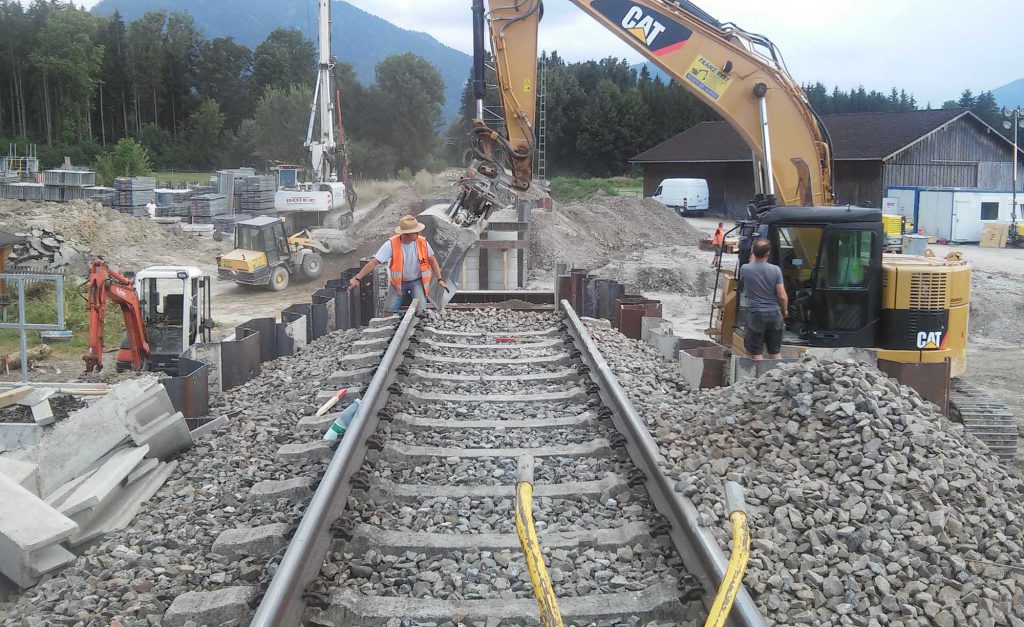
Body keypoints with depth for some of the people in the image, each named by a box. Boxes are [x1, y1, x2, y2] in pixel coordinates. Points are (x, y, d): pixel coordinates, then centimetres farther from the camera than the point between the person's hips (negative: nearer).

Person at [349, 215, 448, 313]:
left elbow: (432, 260, 0)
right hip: (398, 282, 0)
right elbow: (374, 262, -23)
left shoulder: (422, 242, -16)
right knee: (389, 311, -6)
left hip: (417, 281, 0)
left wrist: (440, 279, -5)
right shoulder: (392, 244, -22)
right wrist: (357, 278, -28)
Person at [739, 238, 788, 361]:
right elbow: (782, 296, -8)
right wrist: (785, 310, 12)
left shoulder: (745, 269, -9)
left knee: (756, 353, 7)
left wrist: (753, 257, 22)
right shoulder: (775, 270, -9)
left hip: (755, 315, -2)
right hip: (774, 314, 2)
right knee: (776, 353, 15)